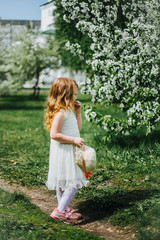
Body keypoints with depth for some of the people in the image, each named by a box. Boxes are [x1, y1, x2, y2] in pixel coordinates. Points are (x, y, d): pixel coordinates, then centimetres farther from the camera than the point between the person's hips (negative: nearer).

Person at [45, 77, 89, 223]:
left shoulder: (68, 111, 11)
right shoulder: (60, 112, -19)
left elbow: (78, 128, 22)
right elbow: (54, 134, -25)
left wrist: (78, 112, 12)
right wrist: (74, 140, -21)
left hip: (70, 151, 10)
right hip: (63, 152, -10)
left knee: (63, 183, 17)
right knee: (74, 183, -8)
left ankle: (63, 209, 27)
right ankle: (59, 211, -3)